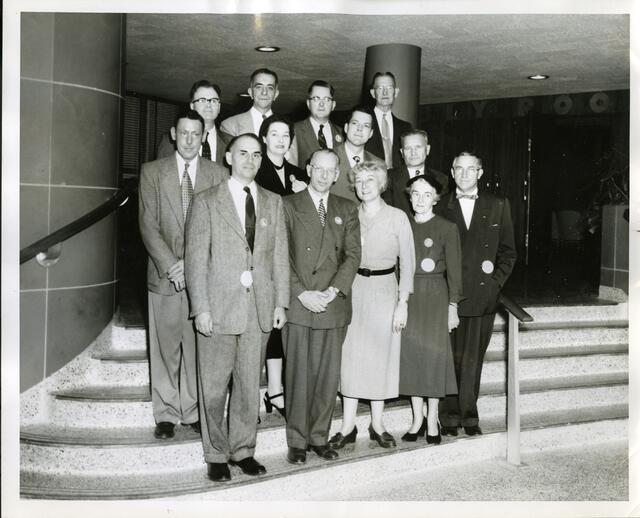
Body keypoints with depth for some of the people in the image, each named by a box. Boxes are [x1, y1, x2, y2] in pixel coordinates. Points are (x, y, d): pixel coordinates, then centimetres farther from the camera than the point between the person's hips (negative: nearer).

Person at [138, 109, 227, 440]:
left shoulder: (218, 174, 5)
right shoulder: (152, 172, 6)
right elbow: (147, 224, -1)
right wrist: (169, 264, -11)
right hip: (165, 275, 0)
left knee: (199, 347, 5)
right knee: (165, 347, 6)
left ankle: (194, 411, 18)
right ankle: (166, 414, 18)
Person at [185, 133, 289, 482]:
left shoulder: (273, 202, 11)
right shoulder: (206, 202, 1)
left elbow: (280, 255, 10)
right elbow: (196, 258, -3)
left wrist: (281, 302, 4)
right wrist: (200, 308, -10)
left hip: (260, 308, 3)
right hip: (219, 307, -3)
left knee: (250, 385, 10)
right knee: (214, 386, 6)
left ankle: (243, 450, 25)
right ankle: (216, 455, 21)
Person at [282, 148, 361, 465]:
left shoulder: (347, 210, 14)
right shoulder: (288, 205, 4)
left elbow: (352, 255, 4)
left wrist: (333, 290, -11)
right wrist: (301, 293, -12)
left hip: (333, 305, 3)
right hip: (298, 305, -2)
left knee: (329, 376, 6)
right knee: (298, 376, 1)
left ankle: (319, 437, 20)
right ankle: (297, 441, 13)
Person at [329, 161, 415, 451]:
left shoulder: (397, 217, -2)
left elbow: (407, 263, -2)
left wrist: (403, 303, -7)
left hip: (384, 291, -1)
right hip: (352, 291, 2)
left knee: (381, 358, 6)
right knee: (350, 356, 2)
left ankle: (377, 425, 20)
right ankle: (348, 427, 12)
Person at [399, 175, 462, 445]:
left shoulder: (447, 228, -2)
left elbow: (454, 270, -3)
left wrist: (453, 305, -8)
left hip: (435, 296, -3)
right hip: (408, 296, 3)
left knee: (434, 354, 0)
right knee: (410, 354, 4)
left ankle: (432, 421, 12)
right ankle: (417, 419, 16)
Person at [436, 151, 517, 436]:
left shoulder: (498, 206, 9)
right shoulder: (440, 208, 7)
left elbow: (507, 250, 11)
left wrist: (496, 282, -1)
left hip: (483, 295, 1)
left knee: (473, 358, 5)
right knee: (450, 357, 1)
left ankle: (468, 414, 16)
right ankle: (450, 415, 11)